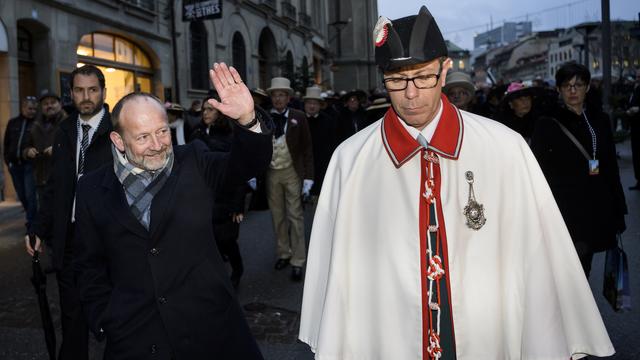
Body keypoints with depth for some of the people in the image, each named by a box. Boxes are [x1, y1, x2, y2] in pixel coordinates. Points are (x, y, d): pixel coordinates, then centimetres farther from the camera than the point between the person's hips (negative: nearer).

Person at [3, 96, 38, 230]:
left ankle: (31, 225, -2)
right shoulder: (13, 123, 11)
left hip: (29, 165, -5)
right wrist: (7, 161, 10)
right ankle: (32, 219, 28)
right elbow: (6, 143, 16)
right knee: (22, 196, 12)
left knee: (30, 195, -8)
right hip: (15, 165, 5)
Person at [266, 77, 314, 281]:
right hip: (271, 173, 2)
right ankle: (283, 253, 27)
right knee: (277, 216, 12)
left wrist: (308, 178, -7)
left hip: (292, 172, -2)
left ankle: (298, 261, 7)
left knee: (295, 216, 0)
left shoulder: (298, 118, -3)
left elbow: (307, 149, -2)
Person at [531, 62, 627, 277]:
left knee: (583, 270, 12)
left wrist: (618, 210, 11)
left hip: (596, 210, 4)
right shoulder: (547, 125, -2)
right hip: (565, 209, -4)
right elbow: (539, 172, -3)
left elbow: (611, 167, 14)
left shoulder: (600, 120, 11)